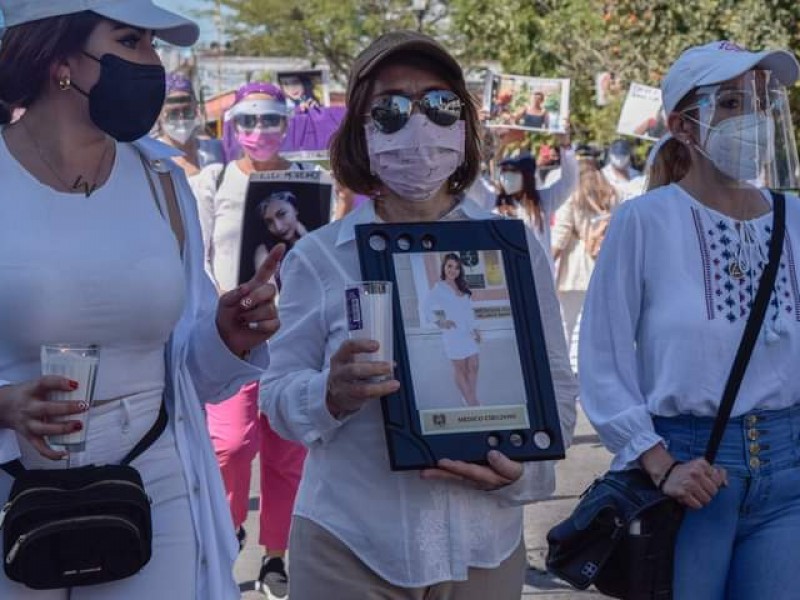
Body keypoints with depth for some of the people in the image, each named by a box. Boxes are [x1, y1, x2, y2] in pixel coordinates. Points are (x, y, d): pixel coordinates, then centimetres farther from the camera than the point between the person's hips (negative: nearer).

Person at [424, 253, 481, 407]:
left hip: (469, 333, 6)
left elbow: (470, 310, 17)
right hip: (453, 333, -6)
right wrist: (439, 321, -21)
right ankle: (471, 403, 3)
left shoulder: (463, 288, 15)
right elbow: (428, 307, -11)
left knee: (473, 366, 1)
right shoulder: (439, 287, -4)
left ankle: (474, 401, 8)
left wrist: (475, 329, 12)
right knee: (460, 368, -1)